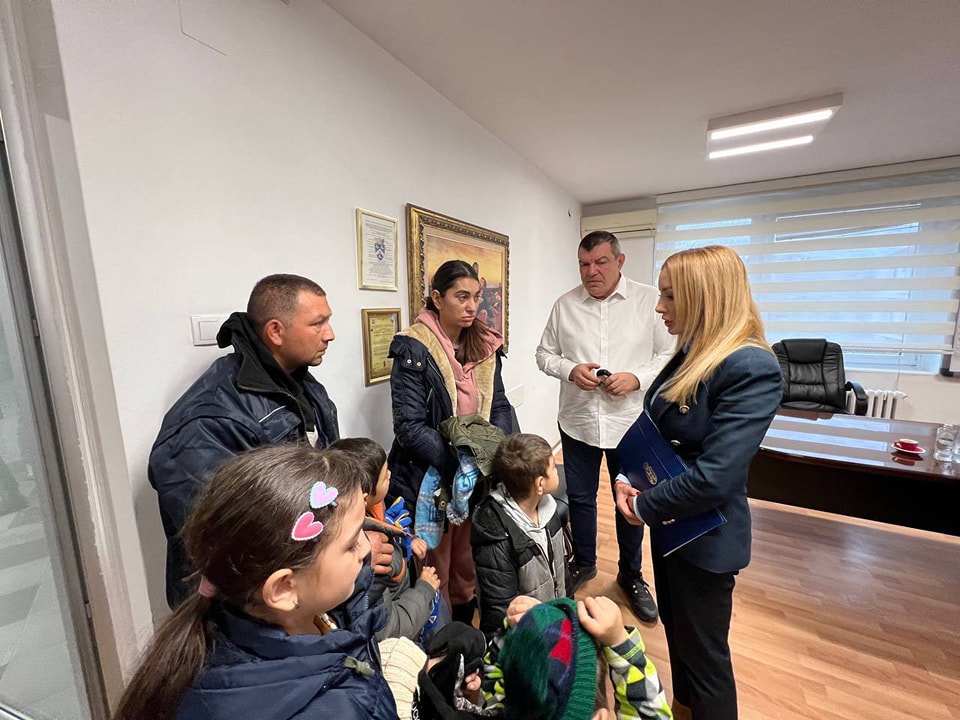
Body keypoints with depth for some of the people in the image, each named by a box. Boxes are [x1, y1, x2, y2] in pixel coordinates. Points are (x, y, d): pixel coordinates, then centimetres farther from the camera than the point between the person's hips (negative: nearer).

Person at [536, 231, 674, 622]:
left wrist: (637, 378, -19)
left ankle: (631, 575, 41)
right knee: (580, 497, 17)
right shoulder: (565, 305, 0)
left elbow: (670, 354, -3)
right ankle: (583, 562, 43)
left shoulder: (649, 300, -5)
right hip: (577, 421, 2)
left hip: (630, 422, -1)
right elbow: (545, 353, 5)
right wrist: (570, 370, -14)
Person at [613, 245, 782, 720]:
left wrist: (644, 508, -16)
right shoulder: (692, 354, 2)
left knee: (705, 654, 15)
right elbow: (654, 428, 7)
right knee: (676, 630, 28)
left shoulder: (751, 368, -25)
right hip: (670, 522, 8)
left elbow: (713, 477, -29)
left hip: (704, 536, -8)